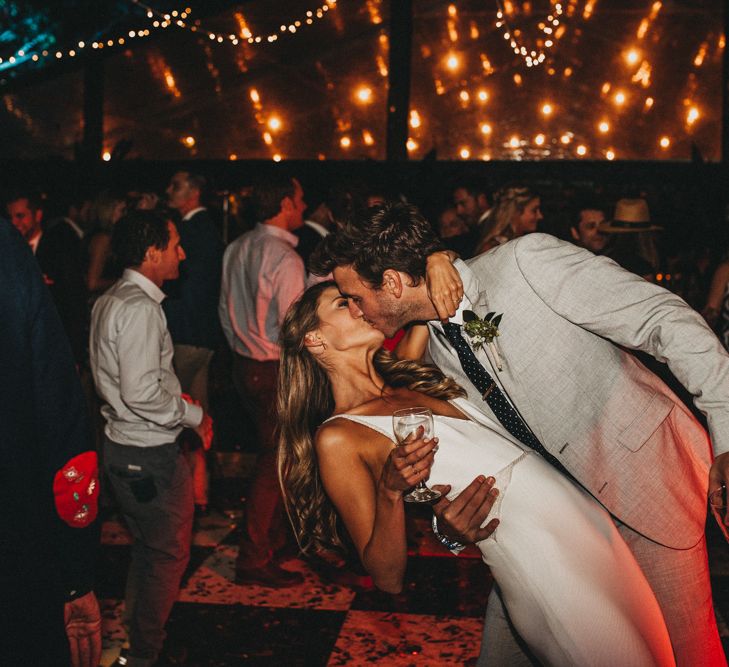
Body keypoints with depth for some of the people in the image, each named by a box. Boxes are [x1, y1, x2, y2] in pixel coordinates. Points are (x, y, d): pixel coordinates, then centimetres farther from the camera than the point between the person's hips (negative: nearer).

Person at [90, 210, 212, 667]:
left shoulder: (110, 300, 10)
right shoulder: (140, 307, -21)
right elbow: (141, 394, -28)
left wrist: (176, 397, 14)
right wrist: (194, 414, -14)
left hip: (124, 446, 10)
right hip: (150, 455, -10)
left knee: (147, 550, 23)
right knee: (168, 554, 6)